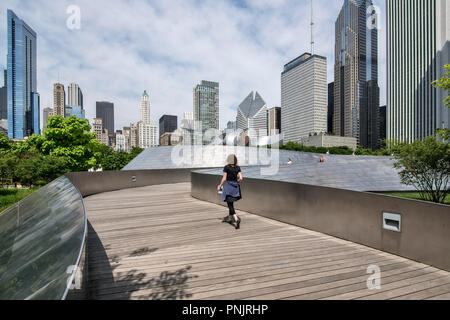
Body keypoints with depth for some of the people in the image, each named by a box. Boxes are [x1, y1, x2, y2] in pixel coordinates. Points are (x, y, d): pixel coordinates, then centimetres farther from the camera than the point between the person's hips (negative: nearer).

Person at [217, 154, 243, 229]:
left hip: (228, 186, -5)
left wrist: (220, 186, 2)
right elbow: (241, 178, -4)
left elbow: (224, 178, -10)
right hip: (235, 187, 5)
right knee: (231, 203, 22)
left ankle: (236, 219, -20)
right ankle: (230, 218, 33)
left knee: (230, 204, -4)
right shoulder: (238, 168, 2)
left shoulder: (226, 167, -9)